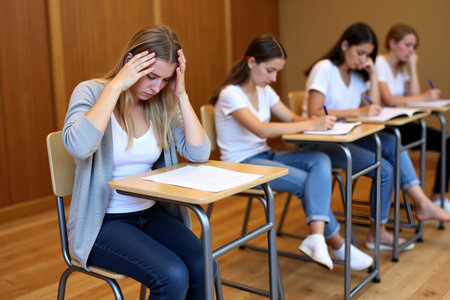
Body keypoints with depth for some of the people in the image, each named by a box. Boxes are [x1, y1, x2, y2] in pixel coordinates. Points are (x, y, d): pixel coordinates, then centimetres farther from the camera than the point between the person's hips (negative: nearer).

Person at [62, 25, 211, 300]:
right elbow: (78, 146, -30)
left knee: (202, 267, -21)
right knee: (172, 276, -27)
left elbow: (199, 153, -6)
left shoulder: (163, 105, 3)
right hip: (103, 222, -4)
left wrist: (181, 94, -10)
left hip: (152, 213, 5)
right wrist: (115, 86, -26)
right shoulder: (92, 92, -10)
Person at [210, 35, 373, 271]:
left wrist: (316, 122, -12)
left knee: (320, 161, -20)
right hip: (242, 164, -8)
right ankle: (337, 244, -5)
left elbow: (291, 118, 11)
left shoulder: (264, 90, 10)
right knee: (308, 182, -22)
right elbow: (262, 130, -29)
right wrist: (310, 125, -28)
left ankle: (316, 236, -34)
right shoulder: (230, 94, -17)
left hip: (265, 156, 8)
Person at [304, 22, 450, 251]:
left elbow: (375, 109, 9)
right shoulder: (324, 69, -10)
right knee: (385, 170, -19)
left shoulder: (358, 74, 14)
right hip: (321, 143, -7)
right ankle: (377, 234, -6)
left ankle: (423, 204, -14)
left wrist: (373, 74, 1)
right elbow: (314, 112, -22)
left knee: (392, 144, -18)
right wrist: (357, 112, -24)